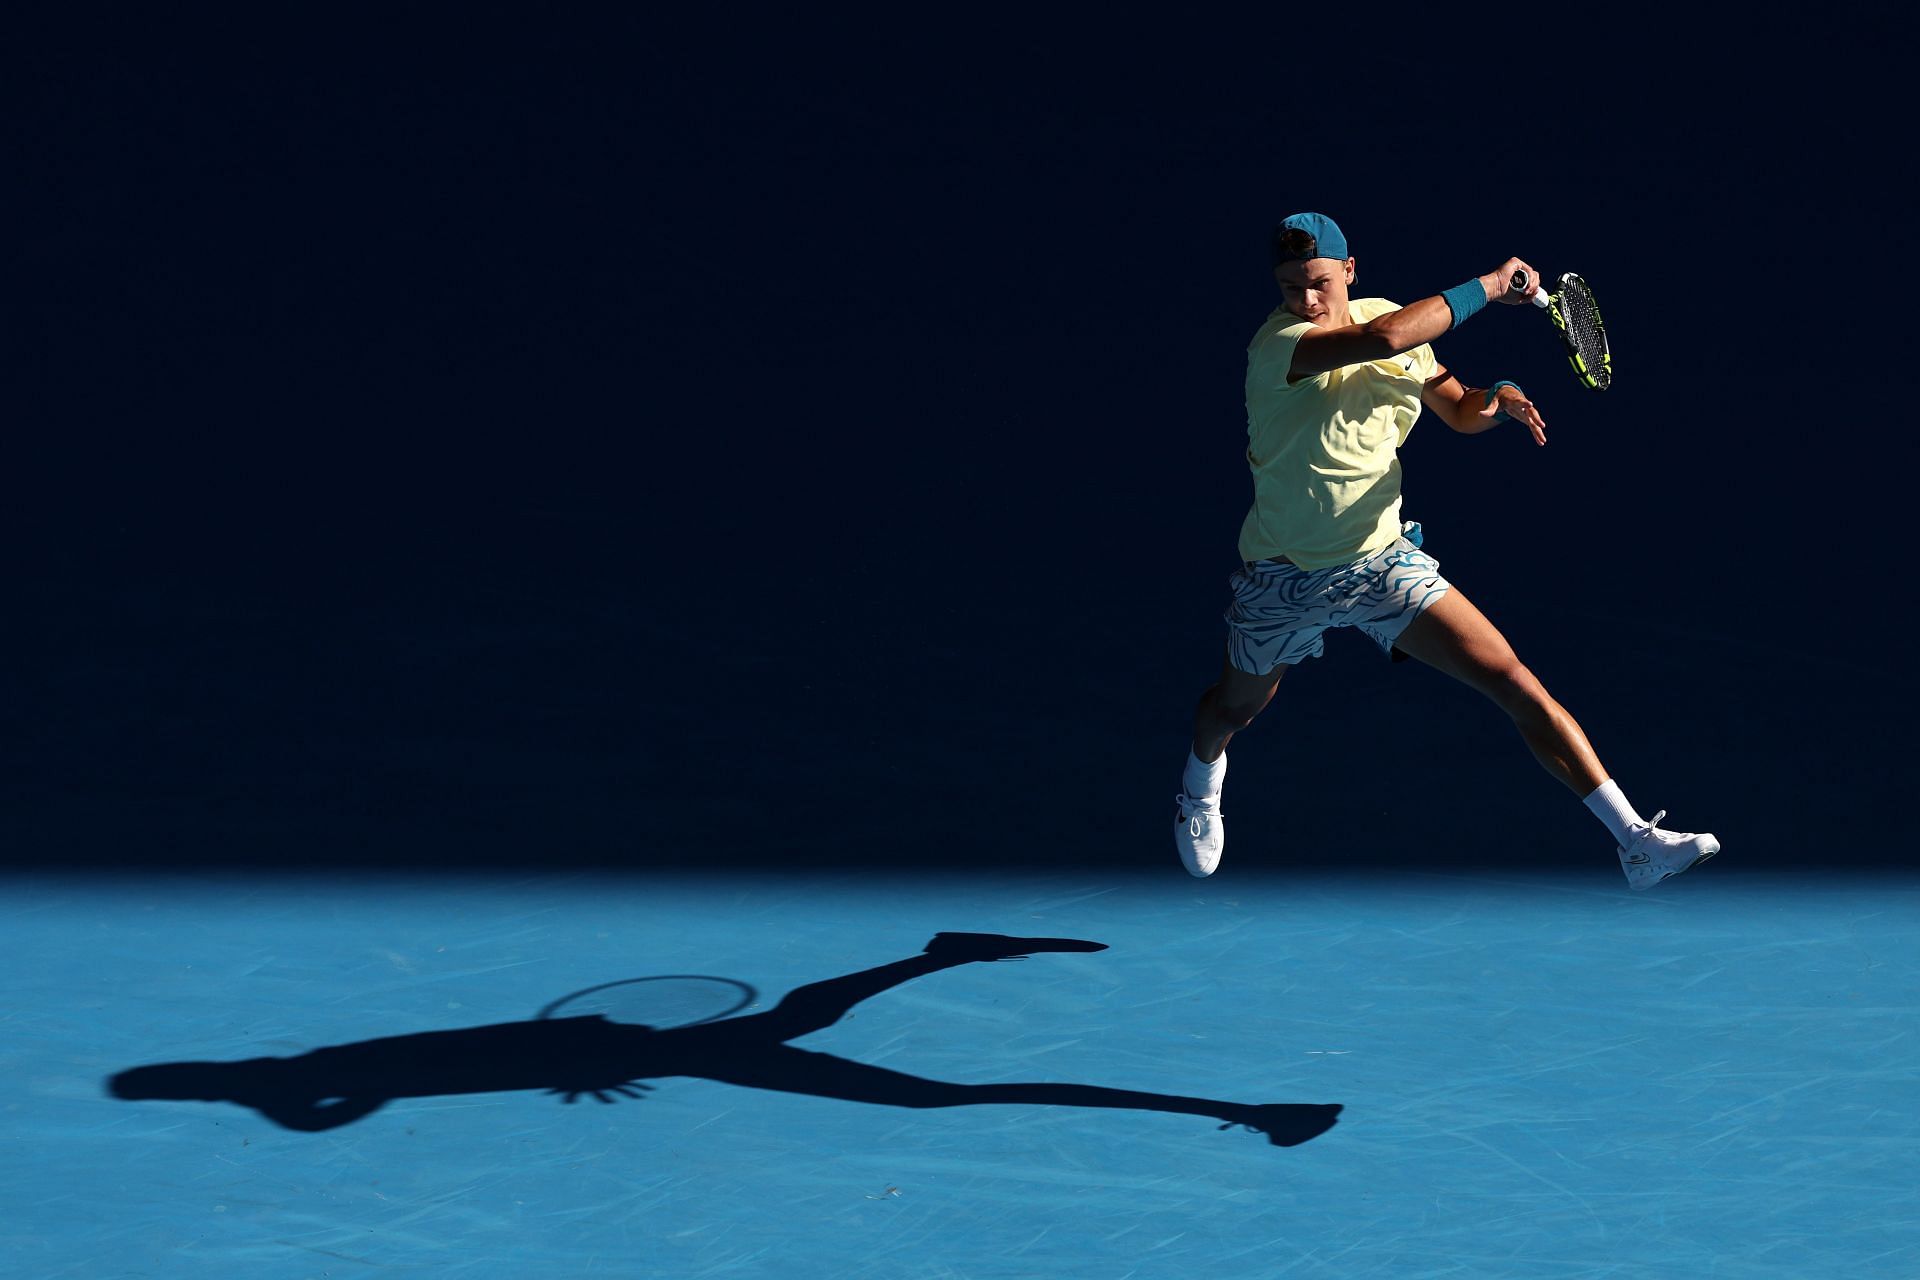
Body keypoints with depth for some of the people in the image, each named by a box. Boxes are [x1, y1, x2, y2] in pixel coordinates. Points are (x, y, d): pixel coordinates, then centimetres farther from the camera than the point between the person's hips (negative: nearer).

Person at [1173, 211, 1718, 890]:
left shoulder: (1389, 317, -3)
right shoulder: (1275, 345, -22)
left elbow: (1460, 413, 12)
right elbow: (1382, 339, -42)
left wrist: (1497, 397, -12)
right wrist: (1490, 285, -32)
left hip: (1385, 559, 3)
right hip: (1283, 574, -2)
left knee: (1515, 682, -13)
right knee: (1236, 708, 21)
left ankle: (1637, 839, -14)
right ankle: (1201, 783, 60)